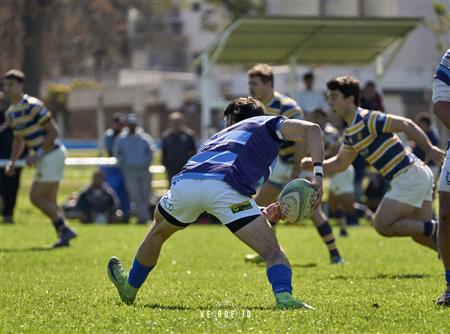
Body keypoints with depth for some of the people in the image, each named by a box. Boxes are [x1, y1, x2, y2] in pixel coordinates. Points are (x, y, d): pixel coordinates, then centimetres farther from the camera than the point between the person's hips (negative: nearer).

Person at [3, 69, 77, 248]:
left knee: (36, 197, -9)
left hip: (52, 154, -9)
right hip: (46, 157, 9)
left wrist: (37, 154, -20)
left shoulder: (32, 106, -16)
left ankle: (64, 229, -6)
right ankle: (64, 233, 11)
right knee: (49, 201, 10)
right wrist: (12, 162, 13)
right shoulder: (11, 113, 12)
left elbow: (53, 131, -17)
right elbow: (19, 139, 24)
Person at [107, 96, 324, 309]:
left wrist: (264, 212, 37)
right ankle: (284, 297, -24)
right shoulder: (267, 123, 30)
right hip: (224, 188, -5)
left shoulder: (218, 137, 41)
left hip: (186, 182, 5)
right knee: (272, 252, 3)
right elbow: (311, 129, 11)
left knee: (158, 232, 35)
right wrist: (318, 175, 5)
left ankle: (130, 288, 52)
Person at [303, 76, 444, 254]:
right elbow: (340, 163, 25)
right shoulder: (350, 132, 14)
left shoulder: (367, 119, -15)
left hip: (410, 177, -9)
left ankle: (435, 229, -2)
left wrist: (429, 149, -27)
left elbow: (405, 124, -20)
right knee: (420, 235, 11)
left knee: (382, 226, -7)